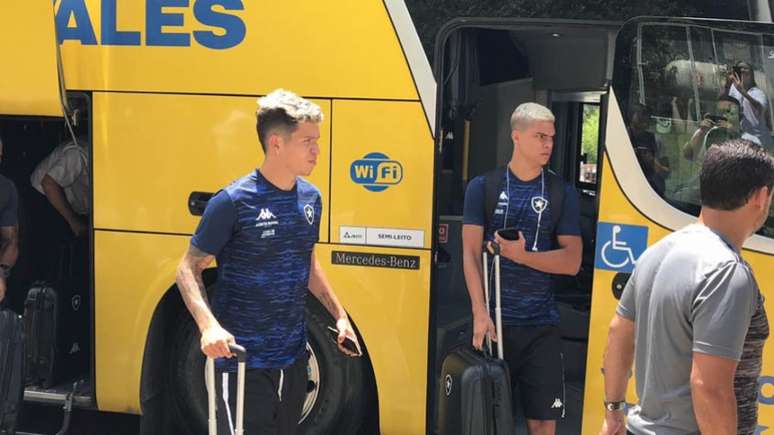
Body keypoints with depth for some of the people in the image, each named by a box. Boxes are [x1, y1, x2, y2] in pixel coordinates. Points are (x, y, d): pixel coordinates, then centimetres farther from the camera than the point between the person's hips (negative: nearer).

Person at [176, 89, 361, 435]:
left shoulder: (310, 198, 4)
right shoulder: (234, 202, -16)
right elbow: (188, 269, -11)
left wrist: (340, 315, 16)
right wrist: (209, 326, -27)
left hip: (293, 356, 7)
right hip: (243, 360, -7)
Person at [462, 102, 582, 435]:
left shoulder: (563, 193, 6)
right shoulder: (483, 187, 3)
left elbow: (572, 261, 1)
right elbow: (471, 254, -2)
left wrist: (523, 255, -15)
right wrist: (480, 314, -11)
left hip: (542, 325, 1)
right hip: (494, 320, -1)